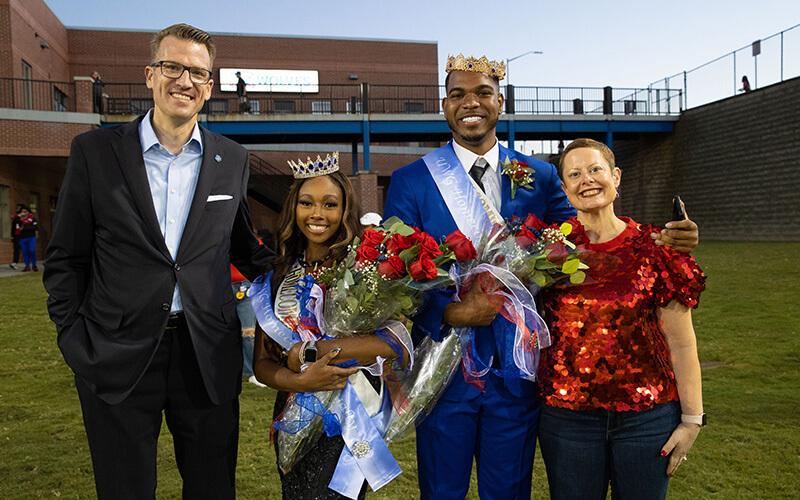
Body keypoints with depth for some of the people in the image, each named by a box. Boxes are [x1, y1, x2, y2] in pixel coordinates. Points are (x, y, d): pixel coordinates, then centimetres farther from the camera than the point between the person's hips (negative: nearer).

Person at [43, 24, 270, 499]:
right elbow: (66, 258, 4)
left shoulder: (233, 160, 5)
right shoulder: (95, 151, 0)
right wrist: (74, 338, -2)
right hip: (117, 358, -1)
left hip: (208, 354, 2)